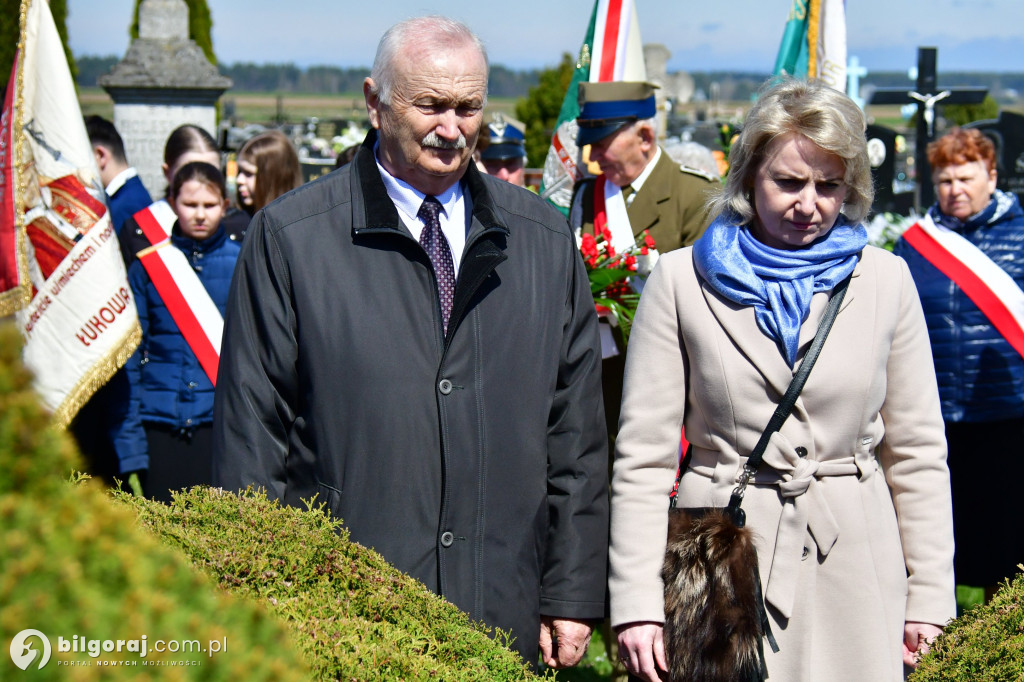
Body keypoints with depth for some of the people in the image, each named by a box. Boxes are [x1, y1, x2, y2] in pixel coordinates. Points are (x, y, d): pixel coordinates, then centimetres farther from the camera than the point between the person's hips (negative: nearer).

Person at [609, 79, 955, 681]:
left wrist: (930, 597, 3)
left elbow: (916, 451, 8)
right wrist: (637, 602, -8)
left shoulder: (885, 280, 6)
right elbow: (644, 454, -2)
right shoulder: (681, 280, 0)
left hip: (854, 567, 2)